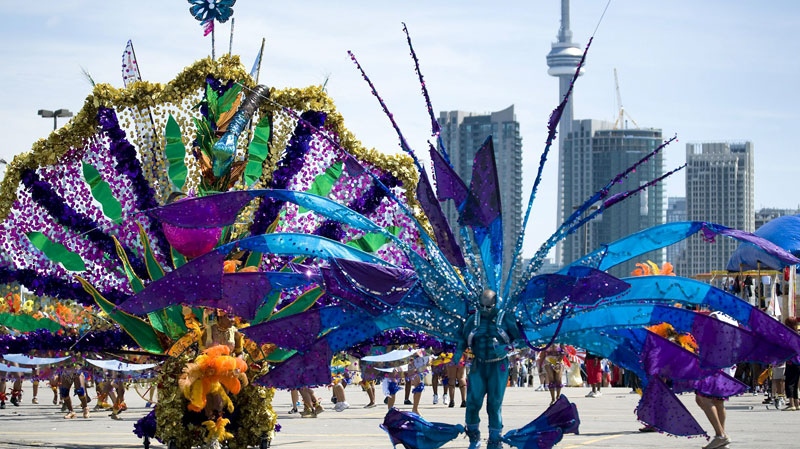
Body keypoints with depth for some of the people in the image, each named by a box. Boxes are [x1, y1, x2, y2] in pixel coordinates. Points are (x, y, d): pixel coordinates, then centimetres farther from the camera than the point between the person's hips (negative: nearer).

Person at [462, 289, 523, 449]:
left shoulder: (505, 319, -1)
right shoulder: (473, 320, 7)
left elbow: (519, 338, 2)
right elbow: (463, 340, 17)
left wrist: (507, 348, -12)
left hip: (498, 367, -2)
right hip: (478, 366, 2)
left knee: (495, 403, 0)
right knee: (473, 401, -8)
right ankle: (473, 435, 11)